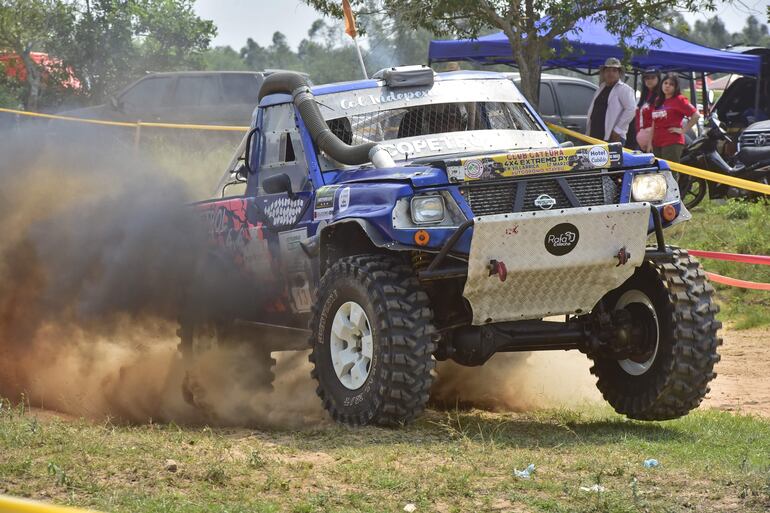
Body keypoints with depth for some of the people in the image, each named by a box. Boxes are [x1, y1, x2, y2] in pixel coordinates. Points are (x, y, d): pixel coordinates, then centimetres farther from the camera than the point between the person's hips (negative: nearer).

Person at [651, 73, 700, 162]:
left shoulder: (679, 100, -4)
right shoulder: (658, 101, 16)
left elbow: (696, 115, -12)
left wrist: (683, 130, -10)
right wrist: (650, 143, 17)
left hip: (672, 143, -7)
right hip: (656, 143, 7)